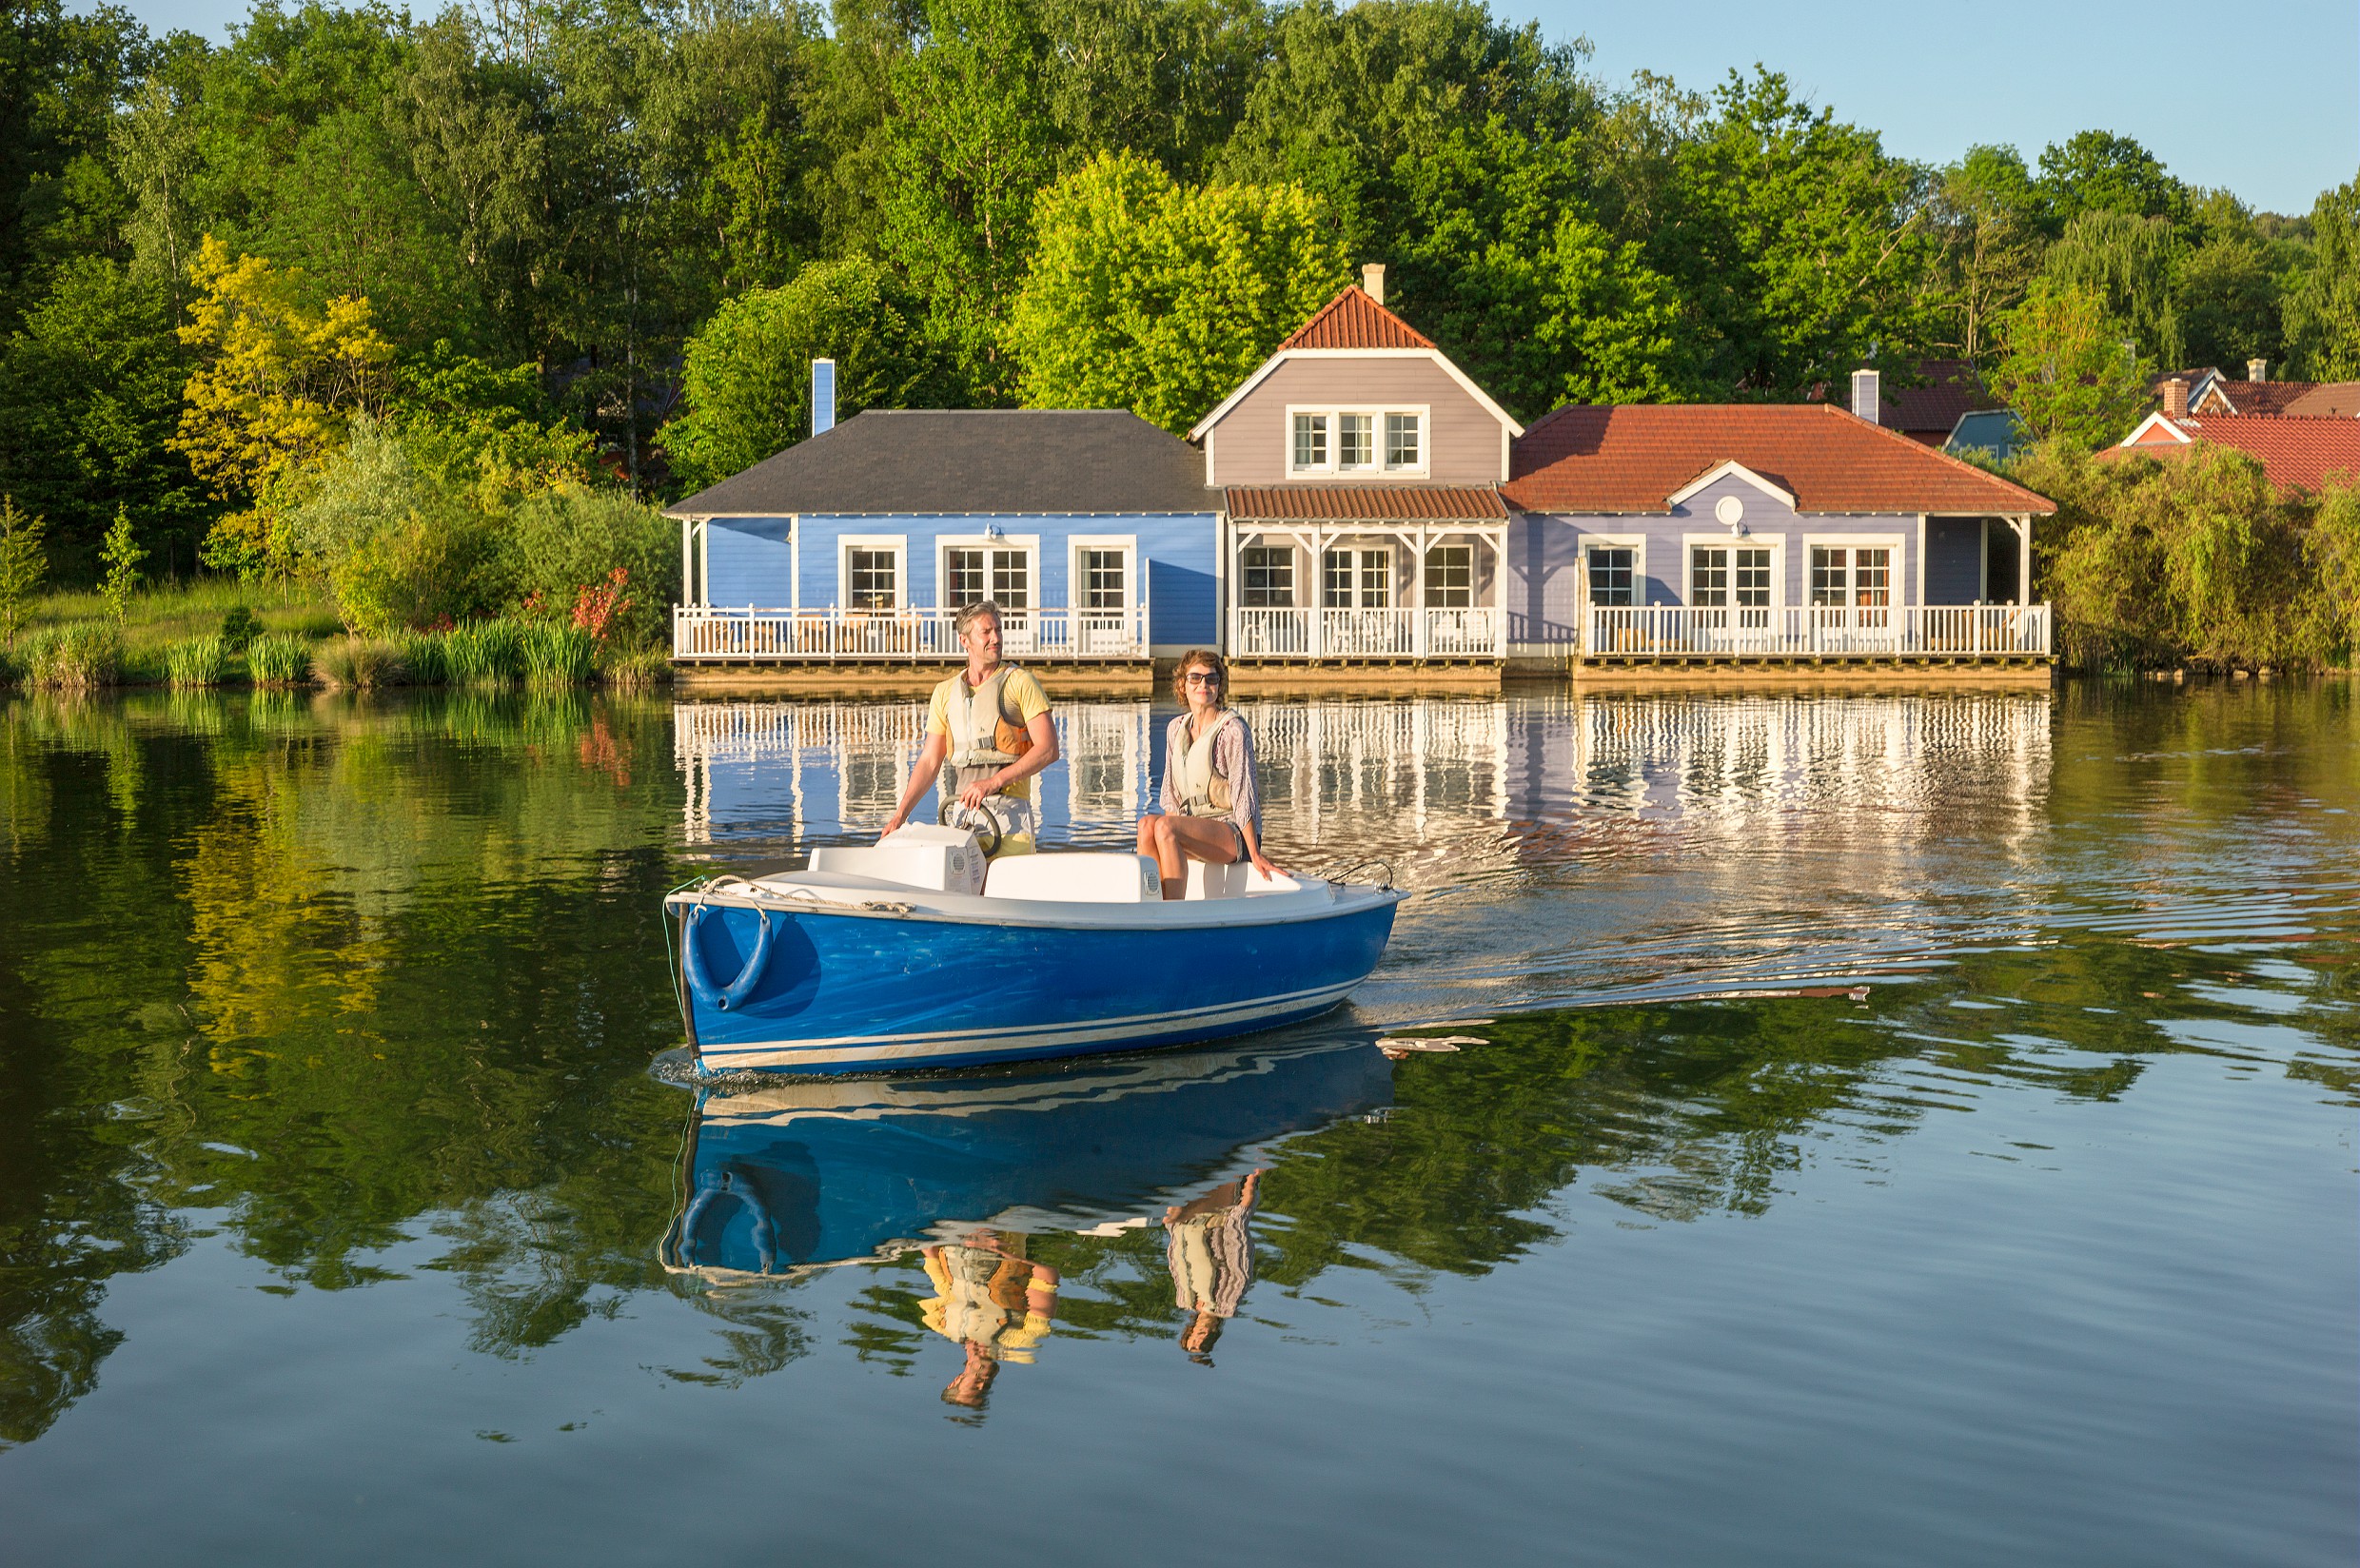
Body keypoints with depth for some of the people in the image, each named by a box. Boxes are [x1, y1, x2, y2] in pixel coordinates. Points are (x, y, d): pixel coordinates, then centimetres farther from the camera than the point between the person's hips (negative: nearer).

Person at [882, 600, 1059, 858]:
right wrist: (900, 815, 4)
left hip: (1008, 810, -4)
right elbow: (929, 762, 15)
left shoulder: (1020, 683, 3)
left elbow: (1047, 749, -6)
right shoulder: (945, 692, 16)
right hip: (962, 812, 4)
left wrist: (993, 782, -15)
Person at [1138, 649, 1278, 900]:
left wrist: (1255, 853, -15)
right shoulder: (1176, 728, 12)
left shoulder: (1233, 729, -8)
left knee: (1164, 827, -32)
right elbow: (1171, 790, 15)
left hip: (1233, 833, -6)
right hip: (1193, 826, 6)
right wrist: (1169, 827, -3)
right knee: (1147, 824, -25)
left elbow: (1243, 794, -12)